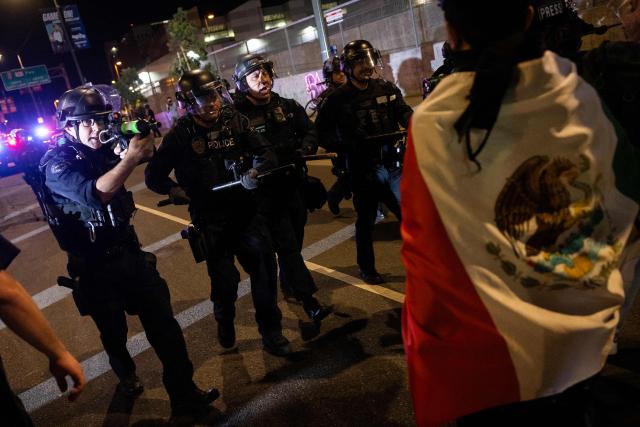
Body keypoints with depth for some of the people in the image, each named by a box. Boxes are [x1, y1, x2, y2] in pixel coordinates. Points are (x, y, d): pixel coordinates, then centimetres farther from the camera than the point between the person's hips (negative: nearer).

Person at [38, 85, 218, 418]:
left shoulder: (101, 150, 4)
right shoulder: (55, 165, -14)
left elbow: (149, 155, 14)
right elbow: (93, 194, -33)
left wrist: (140, 144, -7)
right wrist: (130, 158, -33)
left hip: (129, 251, 5)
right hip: (94, 266, -5)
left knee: (163, 324, 6)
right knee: (114, 332, 11)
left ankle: (184, 394, 19)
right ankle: (126, 376, 35)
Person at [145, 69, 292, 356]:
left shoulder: (235, 121, 2)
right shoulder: (180, 136, -6)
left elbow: (266, 153, -1)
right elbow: (153, 176, 1)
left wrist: (255, 172, -19)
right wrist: (177, 191, -11)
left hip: (245, 210, 2)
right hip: (210, 220, -2)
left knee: (263, 266, -4)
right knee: (224, 279, 5)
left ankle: (271, 331, 14)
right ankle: (225, 322, 37)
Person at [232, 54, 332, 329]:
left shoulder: (288, 107, 7)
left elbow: (310, 131, 5)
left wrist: (305, 147, -14)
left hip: (295, 186, 6)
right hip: (267, 193, -5)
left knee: (295, 243, 18)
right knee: (286, 246, -5)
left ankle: (288, 283, 40)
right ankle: (309, 301, -1)